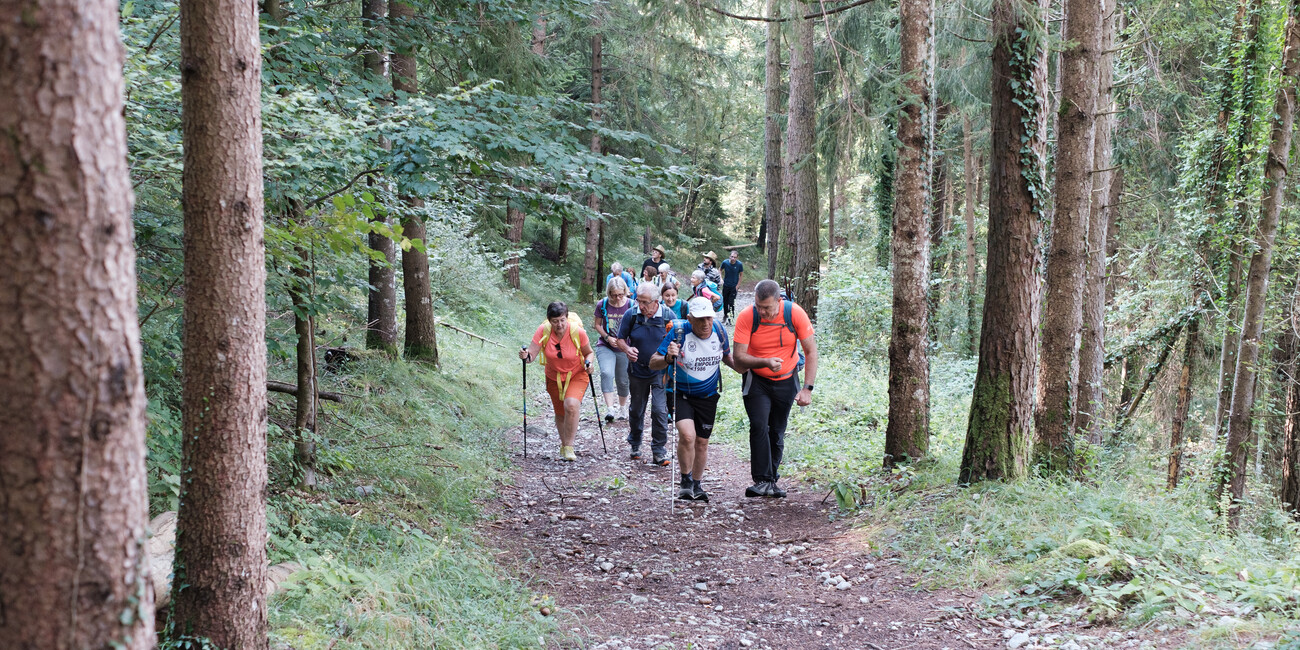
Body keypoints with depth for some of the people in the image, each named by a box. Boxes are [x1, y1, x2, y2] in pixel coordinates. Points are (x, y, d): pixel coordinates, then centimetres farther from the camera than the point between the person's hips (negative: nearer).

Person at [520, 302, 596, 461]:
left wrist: (588, 362, -25)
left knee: (571, 405, -28)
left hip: (577, 375, -3)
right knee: (560, 413, 14)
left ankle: (569, 447, -17)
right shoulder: (543, 331, -19)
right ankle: (563, 446, 40)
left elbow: (589, 353, -5)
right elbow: (532, 354, -21)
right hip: (554, 377, 3)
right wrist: (526, 356, -44)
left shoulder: (578, 332, -22)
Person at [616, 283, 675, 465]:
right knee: (636, 409, 15)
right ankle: (635, 443, 40)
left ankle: (659, 451, 0)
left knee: (660, 410, -11)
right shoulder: (631, 315, -9)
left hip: (660, 372, -2)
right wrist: (627, 349, -19)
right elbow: (620, 339, 2)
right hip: (638, 370, 2)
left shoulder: (667, 315, -10)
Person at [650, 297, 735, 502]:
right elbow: (653, 363, -20)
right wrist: (668, 357, -41)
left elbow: (727, 356, 12)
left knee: (702, 442, 11)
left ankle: (696, 485, 32)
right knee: (687, 435, -23)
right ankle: (685, 480, 0)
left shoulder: (719, 331, -10)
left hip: (708, 395, 4)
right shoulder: (678, 332, -21)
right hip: (681, 393, -4)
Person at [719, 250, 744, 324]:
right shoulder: (725, 263, -12)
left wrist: (738, 285, -5)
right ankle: (725, 315, 30)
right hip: (726, 285, 2)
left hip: (734, 286, -2)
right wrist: (721, 278, -6)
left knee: (731, 302, -9)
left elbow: (741, 274, -2)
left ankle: (731, 317, 3)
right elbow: (720, 270, 7)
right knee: (725, 301, 11)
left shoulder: (739, 264, -15)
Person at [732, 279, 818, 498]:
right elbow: (739, 357, -20)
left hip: (786, 381, 1)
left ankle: (772, 480, 19)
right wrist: (765, 362, -39)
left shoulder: (795, 314, -18)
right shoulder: (746, 317, -20)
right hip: (757, 380, -1)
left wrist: (807, 388, -17)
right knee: (759, 426, -19)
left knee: (778, 433, 5)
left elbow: (811, 352, -10)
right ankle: (762, 481, -15)